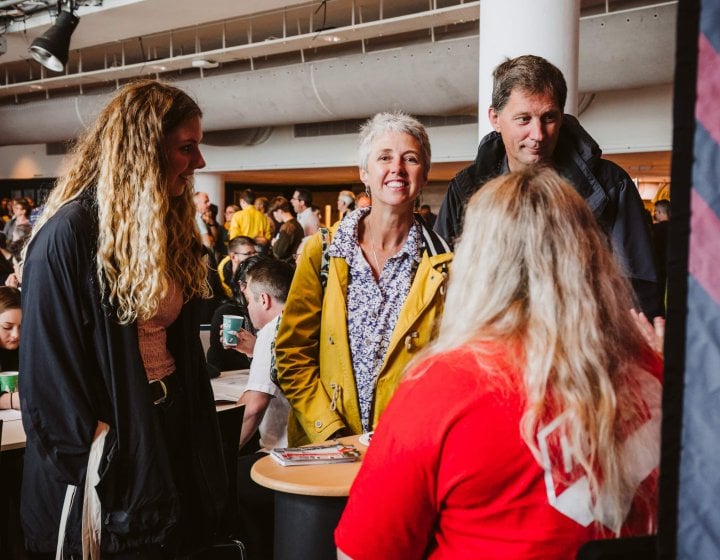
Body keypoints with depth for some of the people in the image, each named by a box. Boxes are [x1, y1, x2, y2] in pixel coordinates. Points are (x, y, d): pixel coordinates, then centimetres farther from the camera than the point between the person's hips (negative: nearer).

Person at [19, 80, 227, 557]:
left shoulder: (174, 231, 7)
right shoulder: (69, 235, -17)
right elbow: (49, 369, -17)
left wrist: (198, 437, 9)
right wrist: (92, 459, -16)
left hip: (171, 430, 7)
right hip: (110, 455, -7)